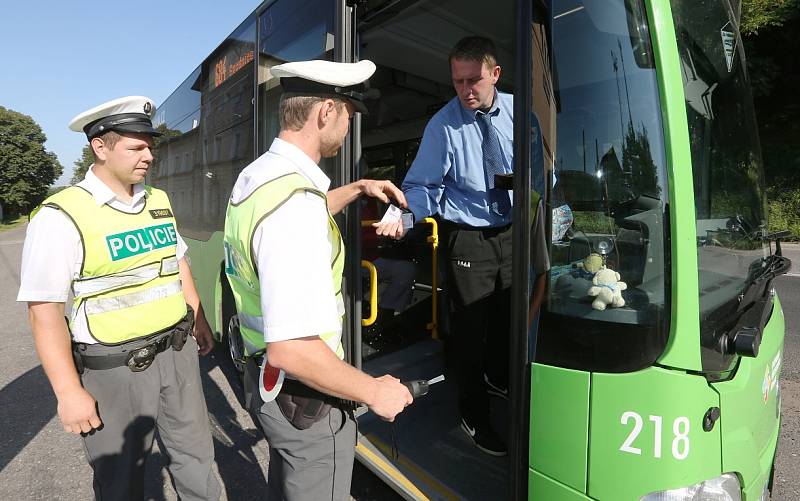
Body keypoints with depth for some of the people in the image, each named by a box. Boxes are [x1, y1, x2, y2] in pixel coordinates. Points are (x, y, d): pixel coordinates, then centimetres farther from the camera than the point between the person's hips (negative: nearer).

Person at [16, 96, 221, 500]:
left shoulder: (158, 200, 5)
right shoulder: (62, 217, -15)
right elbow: (44, 312, -16)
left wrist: (199, 320, 18)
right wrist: (69, 393, -15)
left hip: (177, 351, 6)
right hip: (114, 367, -5)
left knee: (196, 458, 20)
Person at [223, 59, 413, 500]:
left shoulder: (257, 175, 2)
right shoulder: (294, 200, -30)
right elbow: (290, 348, -34)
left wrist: (357, 189, 19)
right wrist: (373, 392, -21)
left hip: (264, 379, 9)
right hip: (306, 397, -9)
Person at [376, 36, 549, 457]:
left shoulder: (517, 110, -1)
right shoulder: (443, 126, -13)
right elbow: (423, 187, -16)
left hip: (512, 230, 5)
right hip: (467, 237, -5)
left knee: (510, 314, 21)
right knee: (471, 325, 2)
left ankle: (496, 379, 52)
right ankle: (473, 415, 26)